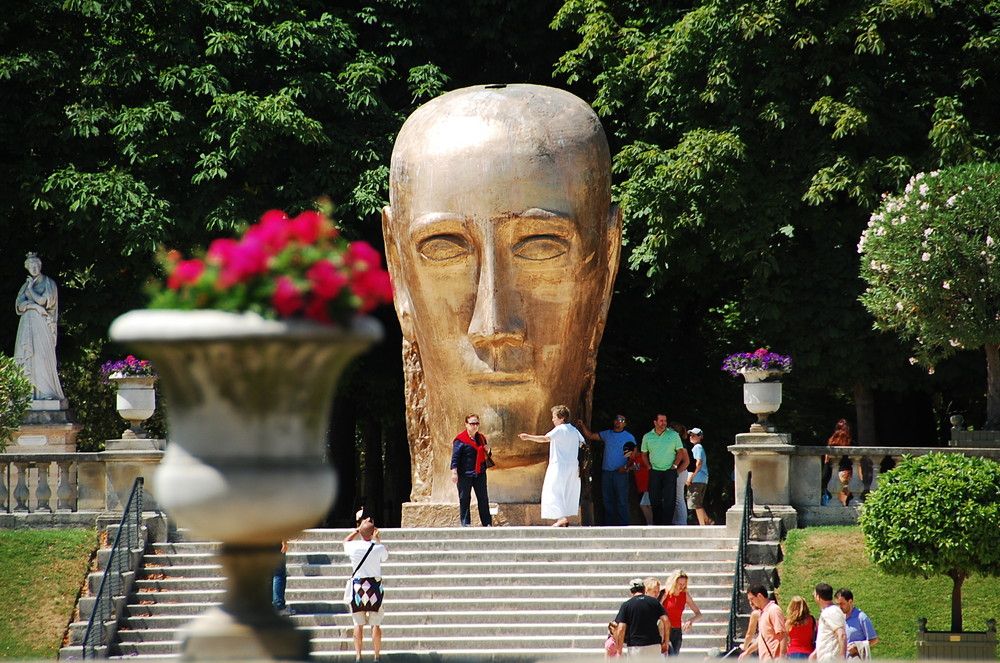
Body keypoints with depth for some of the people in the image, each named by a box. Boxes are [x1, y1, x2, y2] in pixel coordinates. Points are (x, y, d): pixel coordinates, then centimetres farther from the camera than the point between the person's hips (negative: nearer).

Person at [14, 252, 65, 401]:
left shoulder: (49, 283, 6)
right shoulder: (26, 285, 19)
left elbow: (43, 301, -7)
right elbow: (19, 304, 7)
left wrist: (30, 288, 2)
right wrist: (34, 305, -9)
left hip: (42, 323, -5)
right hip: (28, 324, 5)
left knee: (42, 356, -14)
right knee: (29, 358, -5)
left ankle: (47, 392, -19)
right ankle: (32, 392, -10)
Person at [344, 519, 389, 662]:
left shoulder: (353, 547, -6)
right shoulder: (378, 548, -9)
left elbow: (346, 541, 19)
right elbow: (385, 556, 16)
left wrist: (359, 529, 23)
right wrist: (378, 539, 24)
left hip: (357, 586, 1)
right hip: (374, 586, -1)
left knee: (358, 624, 6)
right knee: (375, 624, 4)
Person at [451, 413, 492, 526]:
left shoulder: (481, 438, 14)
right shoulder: (460, 440, -5)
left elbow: (486, 456, 24)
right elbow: (455, 457, -8)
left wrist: (487, 451, 1)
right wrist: (454, 472, -16)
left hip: (479, 473, 5)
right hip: (465, 474, -5)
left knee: (483, 498, 5)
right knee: (464, 499, 0)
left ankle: (487, 523, 9)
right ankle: (465, 523, 6)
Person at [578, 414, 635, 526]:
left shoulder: (629, 437, 1)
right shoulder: (607, 434, 13)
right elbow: (590, 435, 18)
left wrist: (626, 467, -15)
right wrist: (582, 425, 4)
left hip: (620, 473, -4)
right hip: (606, 472, 4)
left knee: (622, 501, -5)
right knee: (607, 500, 7)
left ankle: (623, 525, -3)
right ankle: (608, 524, 13)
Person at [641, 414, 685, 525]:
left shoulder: (673, 435, 4)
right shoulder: (647, 437, 8)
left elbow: (680, 452, 6)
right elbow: (644, 454, 16)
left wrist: (675, 465, -4)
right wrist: (649, 467, 4)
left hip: (670, 471, -2)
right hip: (654, 472, 2)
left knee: (669, 500, -7)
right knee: (654, 500, 1)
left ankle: (666, 524, -7)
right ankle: (657, 524, 8)